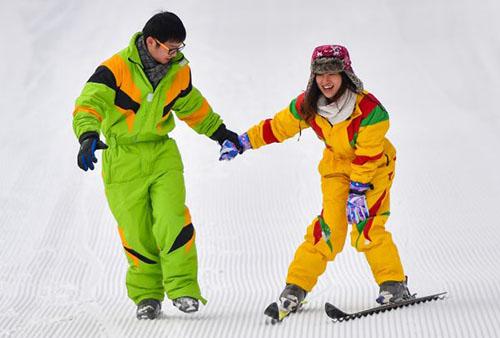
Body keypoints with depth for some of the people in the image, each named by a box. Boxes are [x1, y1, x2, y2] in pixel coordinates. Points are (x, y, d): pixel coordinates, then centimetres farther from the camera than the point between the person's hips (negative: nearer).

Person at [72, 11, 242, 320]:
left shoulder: (179, 72, 2)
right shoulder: (116, 69, -16)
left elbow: (193, 106, 21)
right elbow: (89, 103, -27)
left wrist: (219, 131, 27)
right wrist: (88, 136, -44)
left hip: (163, 155, 3)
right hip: (123, 159, -3)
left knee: (173, 219, -15)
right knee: (137, 231, 0)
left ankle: (182, 288, -9)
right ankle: (146, 295, 16)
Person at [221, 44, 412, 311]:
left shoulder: (369, 109, -27)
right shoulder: (307, 106, -14)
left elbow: (368, 156, -24)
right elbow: (277, 127, 0)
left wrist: (358, 192, -26)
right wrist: (241, 142, 2)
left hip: (374, 168, -3)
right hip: (337, 166, 3)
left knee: (367, 228, -19)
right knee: (329, 227, -12)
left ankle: (393, 283, -7)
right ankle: (297, 286, -5)